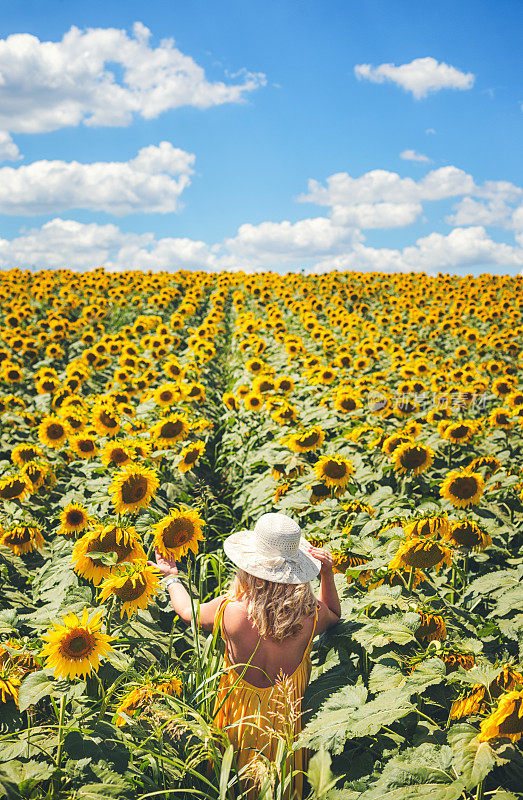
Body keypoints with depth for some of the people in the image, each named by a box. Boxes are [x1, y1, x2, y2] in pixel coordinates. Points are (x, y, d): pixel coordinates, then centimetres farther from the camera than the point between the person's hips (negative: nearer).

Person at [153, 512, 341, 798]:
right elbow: (335, 614, 2)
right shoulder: (311, 614, -26)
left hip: (240, 721, -1)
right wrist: (327, 574, -8)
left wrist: (171, 577, 12)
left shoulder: (230, 610, -30)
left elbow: (188, 612, -6)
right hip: (288, 722, 1)